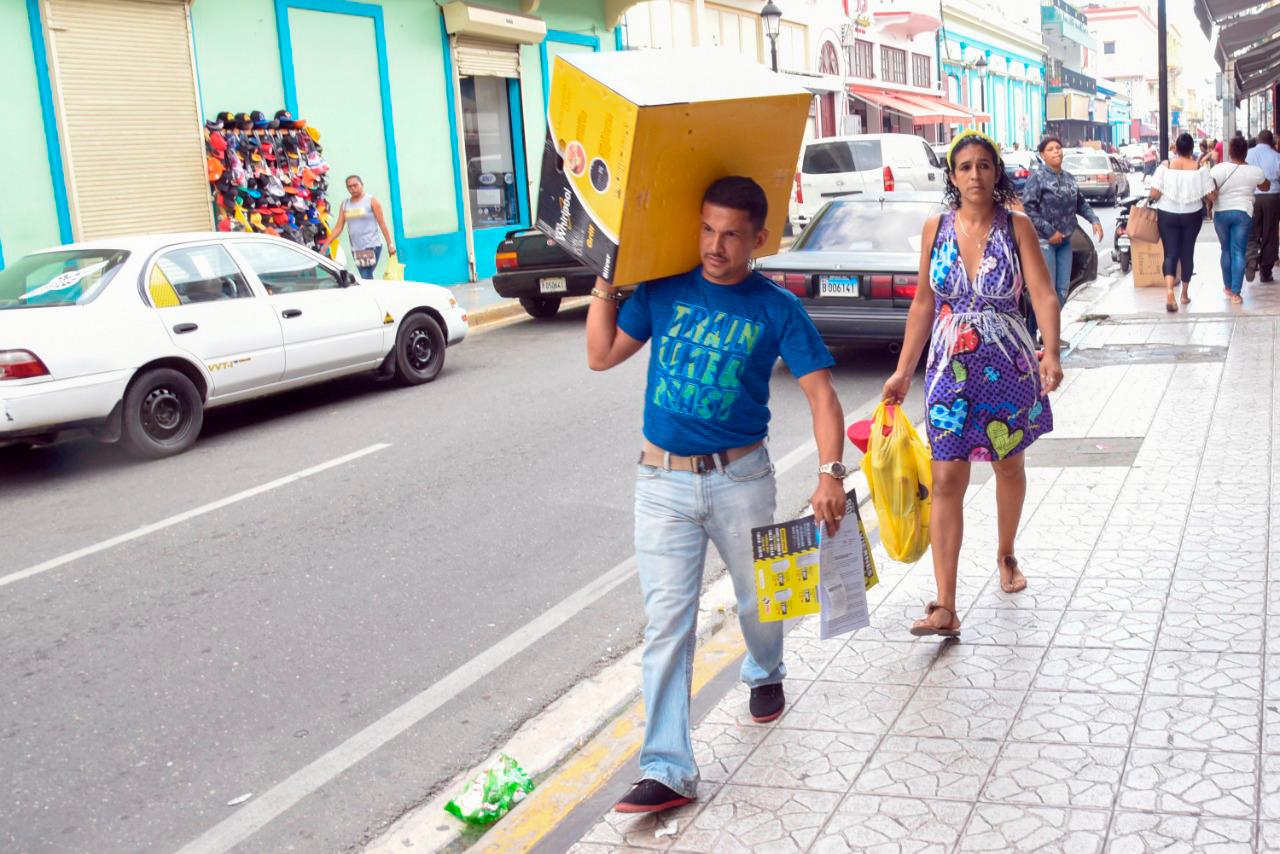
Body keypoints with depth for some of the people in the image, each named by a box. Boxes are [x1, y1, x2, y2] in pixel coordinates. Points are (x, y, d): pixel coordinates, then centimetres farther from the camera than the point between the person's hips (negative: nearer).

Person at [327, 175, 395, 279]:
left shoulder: (371, 201, -1)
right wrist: (326, 244, 0)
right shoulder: (344, 204, 10)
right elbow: (338, 227, 9)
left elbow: (382, 224, -4)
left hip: (372, 246, -5)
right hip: (355, 248, 5)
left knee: (366, 278, -14)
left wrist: (390, 244, -9)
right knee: (365, 278, 7)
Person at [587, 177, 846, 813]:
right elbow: (601, 356, 7)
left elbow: (821, 395, -7)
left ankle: (765, 675, 53)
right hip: (663, 481, 1)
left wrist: (830, 473, -19)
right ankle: (667, 769, -2)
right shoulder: (664, 290, 2)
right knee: (667, 622, -4)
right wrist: (605, 284, -1)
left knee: (759, 599, 18)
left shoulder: (777, 309, -4)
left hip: (740, 477, 0)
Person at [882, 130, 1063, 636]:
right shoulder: (936, 228, 1)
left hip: (1009, 365, 0)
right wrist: (903, 371, 5)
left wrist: (1051, 354, -29)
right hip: (950, 366, 1)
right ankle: (945, 608, -7)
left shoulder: (1016, 226, -5)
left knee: (1009, 466, 18)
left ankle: (1006, 555, 45)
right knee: (947, 481, -6)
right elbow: (923, 303, 6)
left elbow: (1043, 294, -13)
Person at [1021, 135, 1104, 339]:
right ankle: (1030, 336, -3)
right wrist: (1050, 232, -16)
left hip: (1064, 241, 7)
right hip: (1044, 241, -7)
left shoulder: (1069, 178, 11)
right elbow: (1029, 208, -15)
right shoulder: (1037, 177, -8)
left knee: (1062, 290, 8)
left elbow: (1080, 203, 23)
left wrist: (1094, 220, 8)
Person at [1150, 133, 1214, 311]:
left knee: (1170, 253, 1)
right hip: (1192, 215, 1)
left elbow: (1154, 194, -13)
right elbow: (1209, 196, -9)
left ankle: (1169, 290, -22)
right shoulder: (1200, 169, -9)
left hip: (1167, 215, -1)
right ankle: (1185, 293, 24)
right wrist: (1198, 196, 12)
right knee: (1187, 253, 15)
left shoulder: (1165, 167, -10)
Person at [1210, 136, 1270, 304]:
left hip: (1221, 213, 1)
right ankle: (1235, 292, -5)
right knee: (1239, 253, 1)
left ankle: (1228, 287, 27)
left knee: (1226, 250, 17)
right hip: (1244, 213, 0)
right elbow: (1265, 187, 14)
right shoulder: (1255, 171, -5)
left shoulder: (1219, 169, -11)